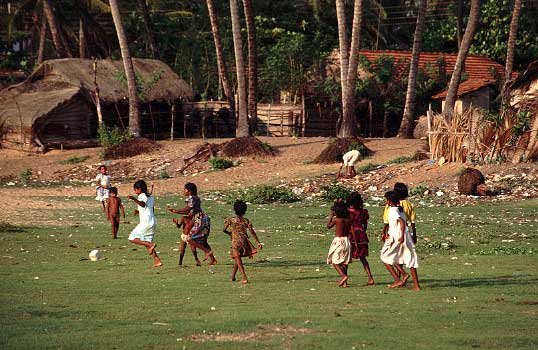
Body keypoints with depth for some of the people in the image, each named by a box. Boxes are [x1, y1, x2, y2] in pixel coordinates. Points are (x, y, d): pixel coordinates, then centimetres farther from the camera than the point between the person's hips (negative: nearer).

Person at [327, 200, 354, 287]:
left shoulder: (336, 220, -13)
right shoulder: (348, 220, 2)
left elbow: (328, 226, 4)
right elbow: (352, 231, 1)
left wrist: (331, 215, 10)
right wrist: (355, 242, 6)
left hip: (338, 240, -6)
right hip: (346, 240, 6)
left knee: (334, 261, 3)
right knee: (344, 262, 12)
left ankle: (343, 276, -18)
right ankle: (344, 282, 13)